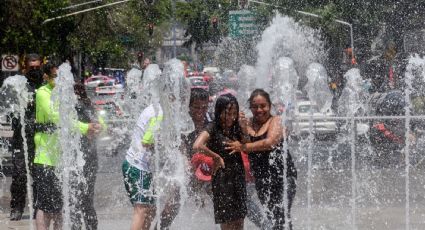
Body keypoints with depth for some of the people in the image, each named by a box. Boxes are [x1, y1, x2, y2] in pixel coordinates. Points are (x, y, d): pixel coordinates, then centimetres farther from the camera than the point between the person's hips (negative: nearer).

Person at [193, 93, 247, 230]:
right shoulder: (213, 130, -10)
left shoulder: (236, 130, 10)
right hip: (222, 181, -6)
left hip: (238, 179, 6)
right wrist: (217, 157, -17)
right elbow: (197, 146, -26)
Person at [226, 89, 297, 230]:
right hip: (261, 179, 6)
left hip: (283, 175, -6)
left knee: (281, 216, -12)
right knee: (271, 216, 11)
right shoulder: (248, 124, 10)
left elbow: (270, 142, -21)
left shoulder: (275, 121, -5)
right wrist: (242, 128, -15)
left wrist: (243, 147, -20)